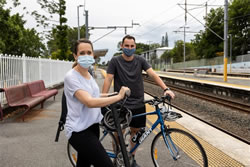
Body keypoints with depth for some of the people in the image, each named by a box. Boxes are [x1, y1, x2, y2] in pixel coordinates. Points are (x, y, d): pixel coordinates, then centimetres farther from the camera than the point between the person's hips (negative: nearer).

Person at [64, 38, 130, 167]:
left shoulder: (88, 74, 10)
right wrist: (118, 96, -24)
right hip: (79, 131, -8)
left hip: (92, 126, 8)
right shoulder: (71, 77, -17)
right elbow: (89, 102, -29)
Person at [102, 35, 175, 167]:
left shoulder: (140, 60, 2)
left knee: (135, 131, 13)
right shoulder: (115, 61, -4)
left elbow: (153, 74, -7)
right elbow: (108, 79, -9)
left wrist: (166, 89, -21)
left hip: (138, 104, 3)